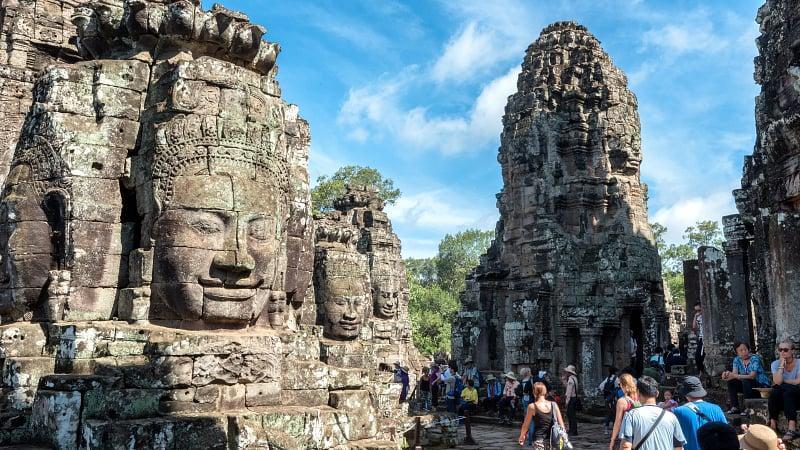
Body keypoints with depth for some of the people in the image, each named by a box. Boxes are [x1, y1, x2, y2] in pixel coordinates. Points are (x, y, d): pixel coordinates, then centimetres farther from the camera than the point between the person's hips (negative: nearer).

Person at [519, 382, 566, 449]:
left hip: (539, 439, -4)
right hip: (552, 439, 4)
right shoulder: (554, 405, 0)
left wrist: (521, 436, 17)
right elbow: (561, 424, 3)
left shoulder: (532, 407, -9)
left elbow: (526, 425, 1)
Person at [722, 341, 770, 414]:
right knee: (731, 382, -13)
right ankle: (735, 408, -11)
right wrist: (728, 374, -36)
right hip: (747, 385, 6)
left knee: (745, 381, -32)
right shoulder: (737, 359, 0)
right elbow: (735, 373, -11)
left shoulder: (755, 358, -18)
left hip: (762, 385, -6)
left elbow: (752, 376, -29)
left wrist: (736, 376, -40)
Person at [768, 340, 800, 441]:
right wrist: (782, 365, -14)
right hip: (781, 398, 2)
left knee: (787, 392, -35)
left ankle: (792, 428, -42)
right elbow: (777, 381, -15)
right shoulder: (775, 364, 2)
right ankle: (773, 423, -24)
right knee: (774, 392, -31)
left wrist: (783, 381, -10)